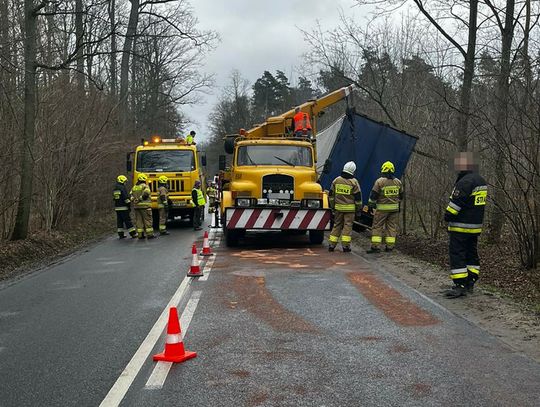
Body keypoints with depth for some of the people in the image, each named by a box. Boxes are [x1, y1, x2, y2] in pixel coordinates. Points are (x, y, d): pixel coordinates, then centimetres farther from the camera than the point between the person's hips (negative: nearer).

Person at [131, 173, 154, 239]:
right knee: (147, 220, -1)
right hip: (145, 206, -6)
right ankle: (149, 234, -3)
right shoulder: (145, 186, -7)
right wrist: (140, 198, -14)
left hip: (136, 206, 6)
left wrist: (135, 200, 6)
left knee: (139, 220, 8)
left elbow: (131, 196, 9)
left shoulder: (134, 187, 13)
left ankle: (140, 235, 8)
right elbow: (146, 194, -23)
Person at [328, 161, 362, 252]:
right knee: (347, 226, 2)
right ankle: (345, 246, -2)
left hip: (338, 207, 3)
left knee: (337, 225, 11)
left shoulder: (336, 180, 4)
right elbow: (358, 196, -5)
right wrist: (359, 208, 6)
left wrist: (333, 206, 18)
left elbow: (331, 195, 8)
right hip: (350, 208, -3)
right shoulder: (354, 182, -7)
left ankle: (331, 245, 10)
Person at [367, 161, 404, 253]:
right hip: (394, 208, 4)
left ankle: (375, 246, -5)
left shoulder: (379, 181, -9)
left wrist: (370, 205, 2)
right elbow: (401, 195, 16)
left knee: (377, 227, 0)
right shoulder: (398, 182, 6)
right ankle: (390, 247, 10)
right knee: (392, 227, 10)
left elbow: (373, 195, -8)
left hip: (382, 208, -4)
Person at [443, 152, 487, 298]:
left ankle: (460, 286, -8)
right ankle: (470, 283, 23)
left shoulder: (465, 182, -20)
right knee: (471, 253, 16)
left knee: (457, 255, -6)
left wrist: (447, 216, -5)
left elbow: (455, 203, -20)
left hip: (460, 226, -10)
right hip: (476, 226, 10)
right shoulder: (481, 181, 11)